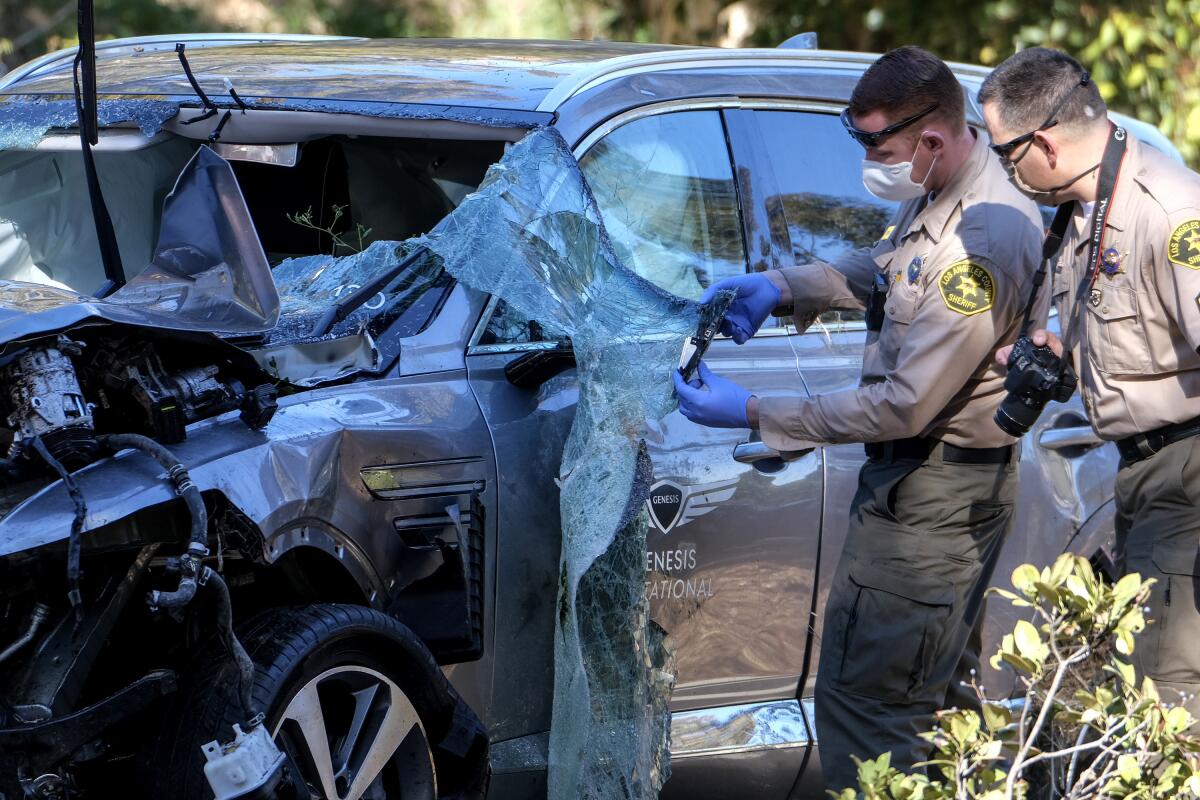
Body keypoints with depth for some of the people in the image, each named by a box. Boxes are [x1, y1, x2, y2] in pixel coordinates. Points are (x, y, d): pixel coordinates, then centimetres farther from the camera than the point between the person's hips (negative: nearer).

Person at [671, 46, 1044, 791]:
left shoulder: (982, 244, -29)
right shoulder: (937, 193, 1)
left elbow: (905, 405, -27)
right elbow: (883, 269, 21)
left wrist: (754, 413, -23)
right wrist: (782, 286, 3)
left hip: (930, 495, -10)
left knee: (863, 700, -6)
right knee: (940, 688, 20)